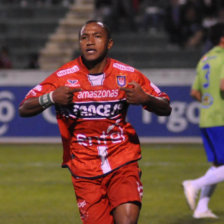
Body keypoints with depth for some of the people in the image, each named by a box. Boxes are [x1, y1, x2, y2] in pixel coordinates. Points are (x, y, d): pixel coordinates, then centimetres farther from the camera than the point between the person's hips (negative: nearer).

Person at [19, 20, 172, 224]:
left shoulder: (128, 75, -2)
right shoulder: (63, 77, -4)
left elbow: (166, 109, 3)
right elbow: (23, 110, -5)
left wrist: (145, 99, -20)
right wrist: (51, 98, -25)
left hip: (123, 164, 0)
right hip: (84, 171, 0)